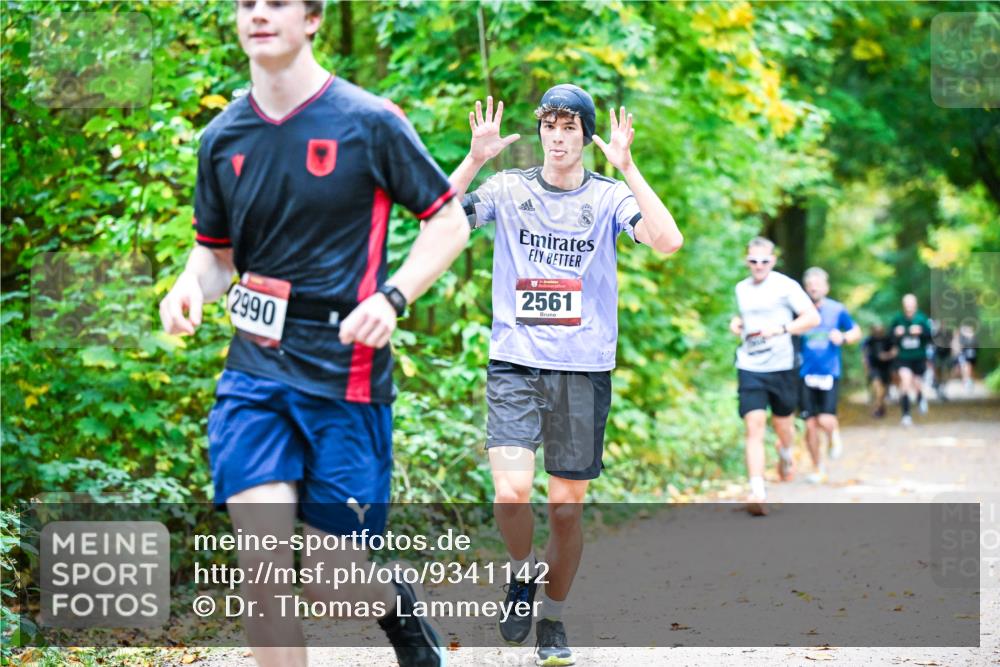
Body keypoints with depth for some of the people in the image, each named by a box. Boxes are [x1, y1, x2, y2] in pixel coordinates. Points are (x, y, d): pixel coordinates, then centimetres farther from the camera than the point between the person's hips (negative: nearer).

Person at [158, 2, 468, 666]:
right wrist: (191, 286, -5)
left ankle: (397, 602, 37)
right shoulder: (223, 137, 8)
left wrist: (390, 296, -14)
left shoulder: (369, 123, -5)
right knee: (264, 569, -11)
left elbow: (450, 220, 1)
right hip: (255, 370, 3)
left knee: (330, 580, 1)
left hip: (346, 372, -3)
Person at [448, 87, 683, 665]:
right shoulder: (508, 189, 3)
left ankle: (553, 620, 26)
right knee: (511, 494, -18)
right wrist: (476, 159, -20)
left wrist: (627, 167, -22)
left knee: (568, 508, 6)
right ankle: (523, 575, 13)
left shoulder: (609, 197, 2)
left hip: (584, 370, 1)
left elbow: (668, 240, -17)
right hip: (515, 364, 0)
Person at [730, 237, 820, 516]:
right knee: (754, 428, -12)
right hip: (749, 367, 2)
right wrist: (736, 324, 7)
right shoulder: (741, 289, 10)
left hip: (781, 367, -2)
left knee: (782, 424, 15)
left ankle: (786, 454, 52)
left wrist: (780, 329, -23)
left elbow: (812, 317, -10)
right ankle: (757, 493, -20)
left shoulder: (786, 286, -5)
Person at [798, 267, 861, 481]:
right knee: (810, 425, 0)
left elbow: (856, 332, 11)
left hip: (830, 374, -1)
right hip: (807, 375, 1)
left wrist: (843, 338, -9)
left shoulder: (837, 310, 0)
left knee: (826, 421, -16)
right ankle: (818, 468, 19)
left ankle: (835, 435, 22)